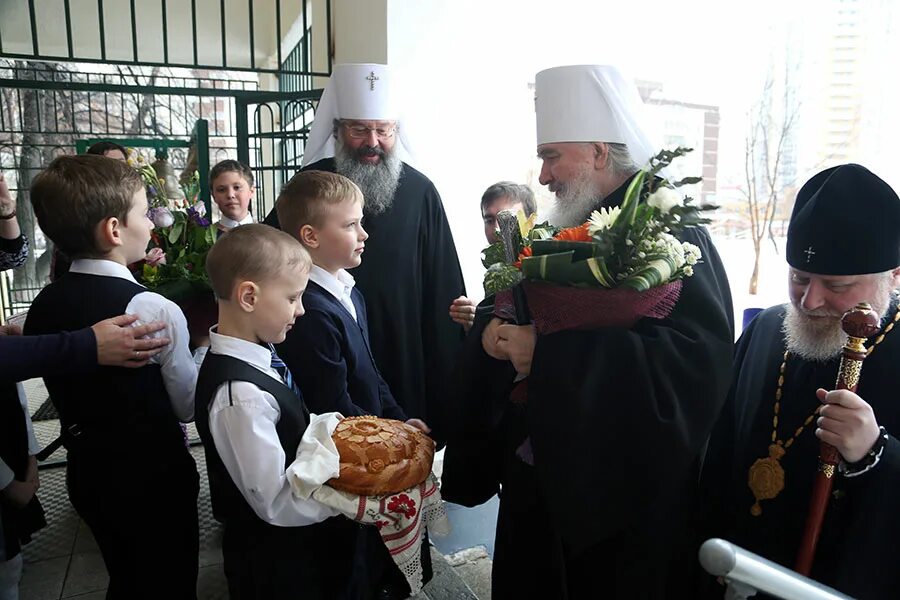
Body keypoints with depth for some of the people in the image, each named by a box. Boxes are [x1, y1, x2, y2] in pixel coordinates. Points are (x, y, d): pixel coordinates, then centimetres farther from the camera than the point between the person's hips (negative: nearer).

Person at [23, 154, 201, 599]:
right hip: (155, 476, -6)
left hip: (87, 473, 6)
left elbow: (67, 394, 6)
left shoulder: (42, 306, -4)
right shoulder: (156, 311, -25)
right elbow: (189, 407, -13)